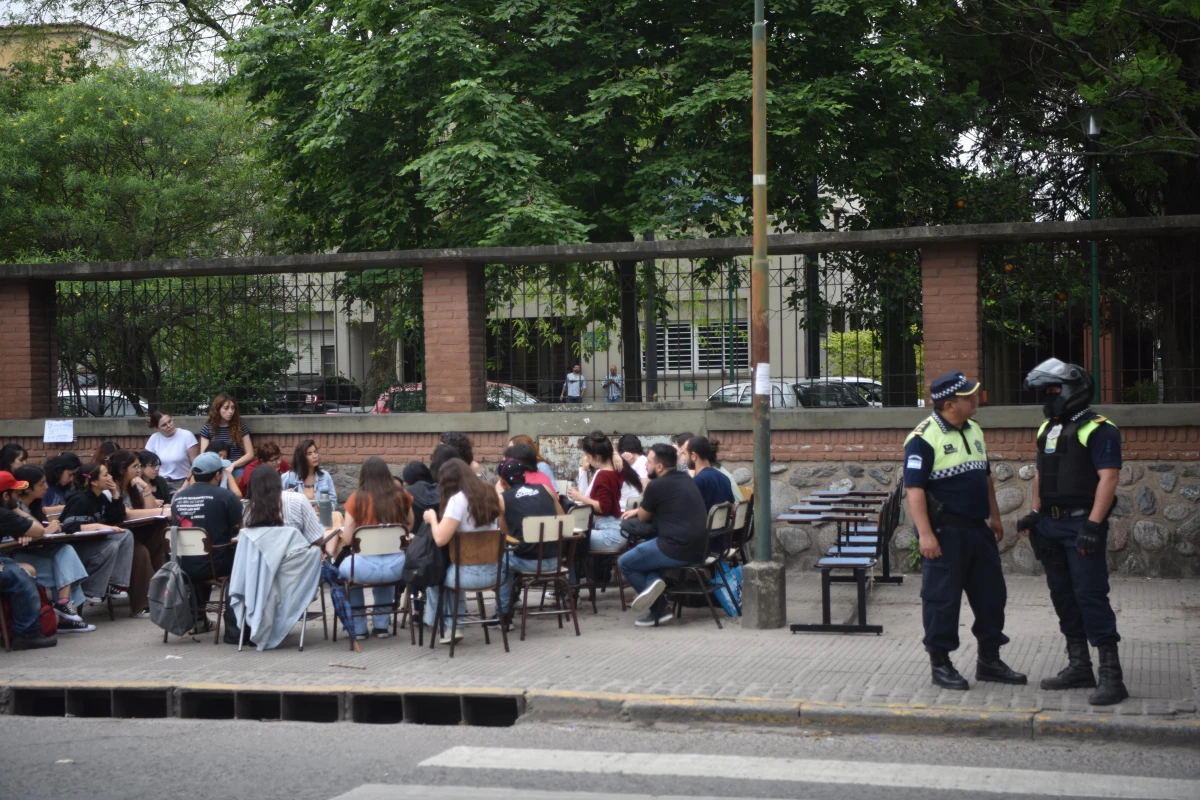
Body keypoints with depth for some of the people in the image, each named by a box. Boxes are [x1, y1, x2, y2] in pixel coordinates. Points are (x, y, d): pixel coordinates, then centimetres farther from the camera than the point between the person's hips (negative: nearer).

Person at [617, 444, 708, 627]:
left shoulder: (657, 485, -11)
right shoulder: (686, 479, 14)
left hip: (677, 550, -8)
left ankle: (660, 610, 6)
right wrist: (638, 510, 29)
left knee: (624, 563, 12)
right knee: (646, 552, 30)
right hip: (698, 549, 8)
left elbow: (644, 517, 5)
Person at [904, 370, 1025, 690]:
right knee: (942, 598, -1)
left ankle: (989, 660, 24)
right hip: (945, 532, -8)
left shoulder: (973, 431, 13)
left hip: (977, 529, 8)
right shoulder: (924, 438, -14)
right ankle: (940, 663, 10)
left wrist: (994, 516, 22)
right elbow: (914, 488, -18)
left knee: (991, 594, 12)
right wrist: (925, 533, -23)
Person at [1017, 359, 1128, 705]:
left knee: (1091, 596, -11)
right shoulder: (1047, 430, 15)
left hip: (1081, 525, -9)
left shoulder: (1097, 430, -11)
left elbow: (1107, 478, -18)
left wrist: (1093, 525, -24)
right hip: (1051, 526, 9)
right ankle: (1079, 667, 21)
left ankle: (1111, 675, -9)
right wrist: (1035, 513, 14)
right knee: (1063, 596, 12)